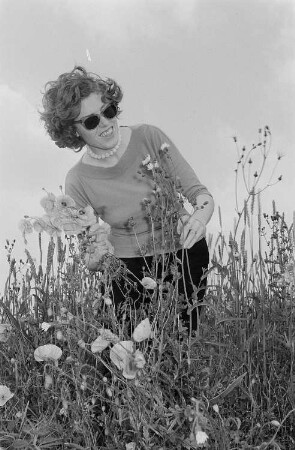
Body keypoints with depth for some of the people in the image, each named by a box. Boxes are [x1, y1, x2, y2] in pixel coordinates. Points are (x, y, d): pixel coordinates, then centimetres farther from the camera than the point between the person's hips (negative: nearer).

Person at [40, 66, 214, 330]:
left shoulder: (149, 137, -13)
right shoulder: (78, 182, -13)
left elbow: (198, 191, -11)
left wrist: (201, 215, -31)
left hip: (186, 252, 1)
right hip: (130, 267, 0)